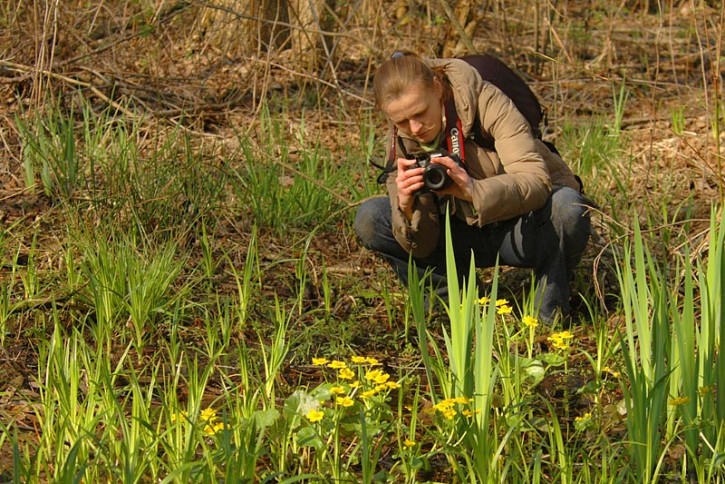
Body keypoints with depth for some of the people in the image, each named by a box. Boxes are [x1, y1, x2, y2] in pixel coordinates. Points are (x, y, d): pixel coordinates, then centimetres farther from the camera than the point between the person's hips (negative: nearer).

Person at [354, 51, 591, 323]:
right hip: (469, 234, 3)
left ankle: (551, 312, -12)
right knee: (369, 218, -14)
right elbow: (421, 246, -12)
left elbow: (537, 181, -33)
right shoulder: (402, 142, -11)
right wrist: (407, 209, -35)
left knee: (567, 205, -38)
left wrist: (474, 190, -50)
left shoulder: (485, 102, -22)